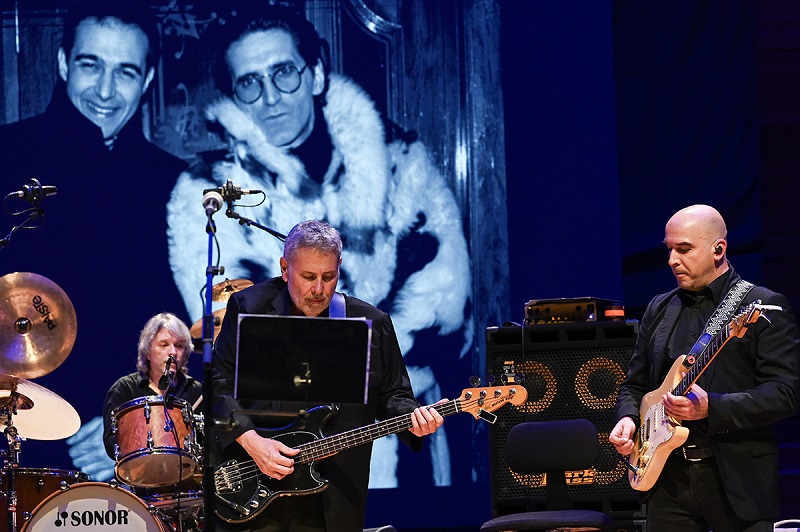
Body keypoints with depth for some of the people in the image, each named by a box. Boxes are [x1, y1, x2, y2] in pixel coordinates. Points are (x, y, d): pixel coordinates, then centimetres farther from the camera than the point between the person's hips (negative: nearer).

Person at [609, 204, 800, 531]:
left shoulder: (764, 307, -4)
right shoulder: (659, 310, 15)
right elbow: (634, 386, 22)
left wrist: (710, 408, -22)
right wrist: (628, 417, 0)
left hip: (738, 478, -5)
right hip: (668, 476, 5)